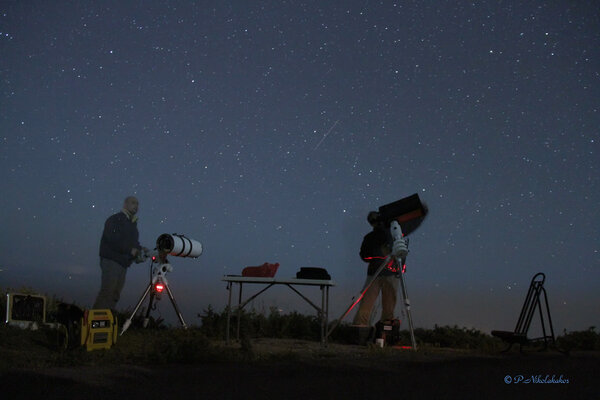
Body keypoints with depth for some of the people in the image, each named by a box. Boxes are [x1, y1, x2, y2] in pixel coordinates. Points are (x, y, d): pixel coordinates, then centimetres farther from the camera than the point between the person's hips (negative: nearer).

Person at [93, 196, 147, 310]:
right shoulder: (115, 219, -3)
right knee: (107, 292, -16)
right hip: (111, 260, -8)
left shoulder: (133, 224, 22)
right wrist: (130, 250, -20)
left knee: (115, 295, 3)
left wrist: (139, 249, 4)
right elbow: (112, 240, -17)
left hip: (123, 263, 8)